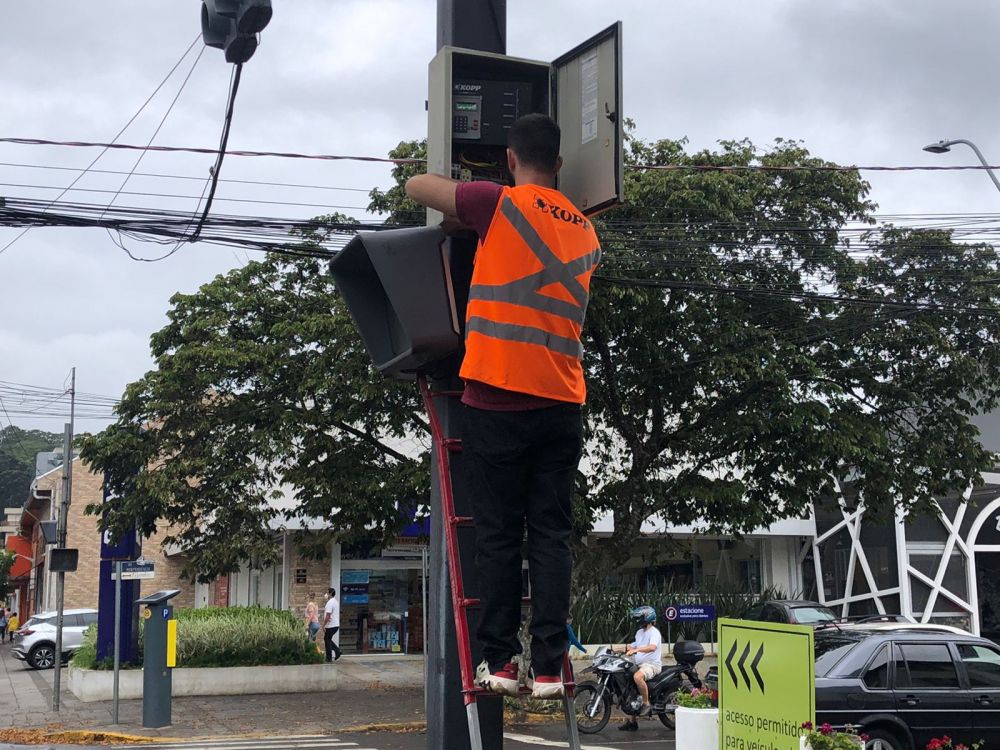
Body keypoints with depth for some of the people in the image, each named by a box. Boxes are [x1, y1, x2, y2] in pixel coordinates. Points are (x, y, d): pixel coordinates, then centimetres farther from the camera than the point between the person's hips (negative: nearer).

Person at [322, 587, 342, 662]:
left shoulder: (330, 602, -18)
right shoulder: (336, 602, 14)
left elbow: (328, 616, -23)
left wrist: (323, 625, -17)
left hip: (330, 626, -9)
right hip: (336, 625, 9)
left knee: (327, 640, 1)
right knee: (328, 639, 19)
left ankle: (329, 658, 4)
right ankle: (337, 651, 8)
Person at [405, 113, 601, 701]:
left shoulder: (501, 204, -2)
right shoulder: (585, 230, 14)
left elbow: (417, 186, 6)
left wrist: (459, 218, 24)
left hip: (497, 397, -4)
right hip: (563, 403, 4)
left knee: (499, 534, 3)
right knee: (552, 536, 5)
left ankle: (499, 662, 4)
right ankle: (550, 667, 3)